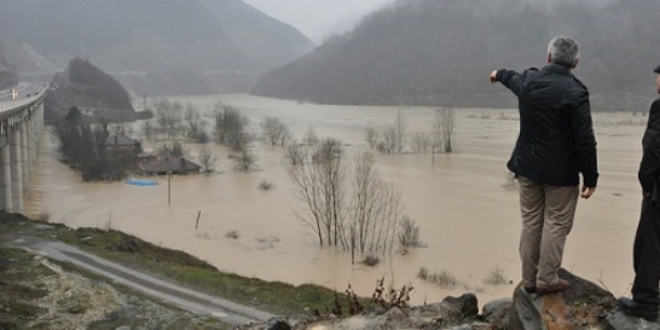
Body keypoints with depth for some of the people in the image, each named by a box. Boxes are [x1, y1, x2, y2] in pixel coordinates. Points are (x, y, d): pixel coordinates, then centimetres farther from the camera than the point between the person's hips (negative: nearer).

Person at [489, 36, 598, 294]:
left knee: (531, 222, 13)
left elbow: (512, 78, 27)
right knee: (555, 224, 5)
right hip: (560, 171, -5)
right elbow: (585, 141, -17)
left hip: (528, 166, 6)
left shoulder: (528, 81, 0)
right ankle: (546, 280, 11)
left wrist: (499, 74, 51)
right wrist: (590, 177, -10)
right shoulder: (575, 92, -17)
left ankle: (529, 278, 21)